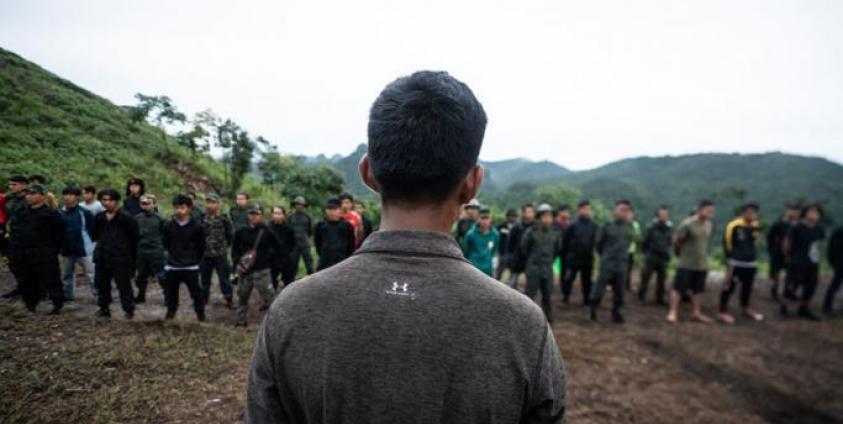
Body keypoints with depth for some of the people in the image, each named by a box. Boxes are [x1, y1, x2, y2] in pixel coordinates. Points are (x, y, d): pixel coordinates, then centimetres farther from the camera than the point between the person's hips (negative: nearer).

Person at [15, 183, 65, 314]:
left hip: (45, 255, -7)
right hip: (25, 254, 8)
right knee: (26, 282, 14)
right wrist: (18, 251, 16)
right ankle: (30, 305, 27)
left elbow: (59, 234, -8)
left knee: (51, 281, -3)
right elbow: (20, 234, 22)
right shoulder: (23, 214, 12)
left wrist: (53, 249, -7)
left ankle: (57, 305, 7)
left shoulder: (51, 213, -9)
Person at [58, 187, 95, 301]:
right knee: (67, 274, 19)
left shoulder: (84, 212, -10)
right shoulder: (61, 213, 2)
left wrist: (89, 241, -7)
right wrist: (61, 244, 4)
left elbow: (93, 229, -7)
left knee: (91, 274, -3)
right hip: (67, 250, 6)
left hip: (84, 248, -5)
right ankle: (68, 294, 34)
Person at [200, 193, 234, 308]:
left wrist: (224, 246, 4)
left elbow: (231, 235, -1)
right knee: (204, 277, 15)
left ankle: (229, 299, 16)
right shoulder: (202, 218, 1)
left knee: (224, 277, 4)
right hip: (205, 254, 4)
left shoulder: (224, 219, -9)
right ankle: (204, 297, 32)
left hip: (220, 254, -3)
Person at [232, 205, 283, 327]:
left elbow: (278, 248, 5)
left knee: (268, 296, -5)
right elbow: (234, 249, 11)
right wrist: (238, 262, -2)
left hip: (262, 271, -3)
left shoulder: (267, 232, -5)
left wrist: (267, 257, -2)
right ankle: (241, 320, 31)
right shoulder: (241, 232, 1)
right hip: (245, 270, 3)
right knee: (242, 296, 15)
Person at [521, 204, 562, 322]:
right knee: (530, 293, -2)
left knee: (547, 294, 10)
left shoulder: (556, 232, -1)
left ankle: (548, 315, 25)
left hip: (548, 268, 4)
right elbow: (524, 247, 0)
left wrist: (550, 260, 15)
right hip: (533, 267, -3)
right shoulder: (531, 231, -13)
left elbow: (558, 249, 14)